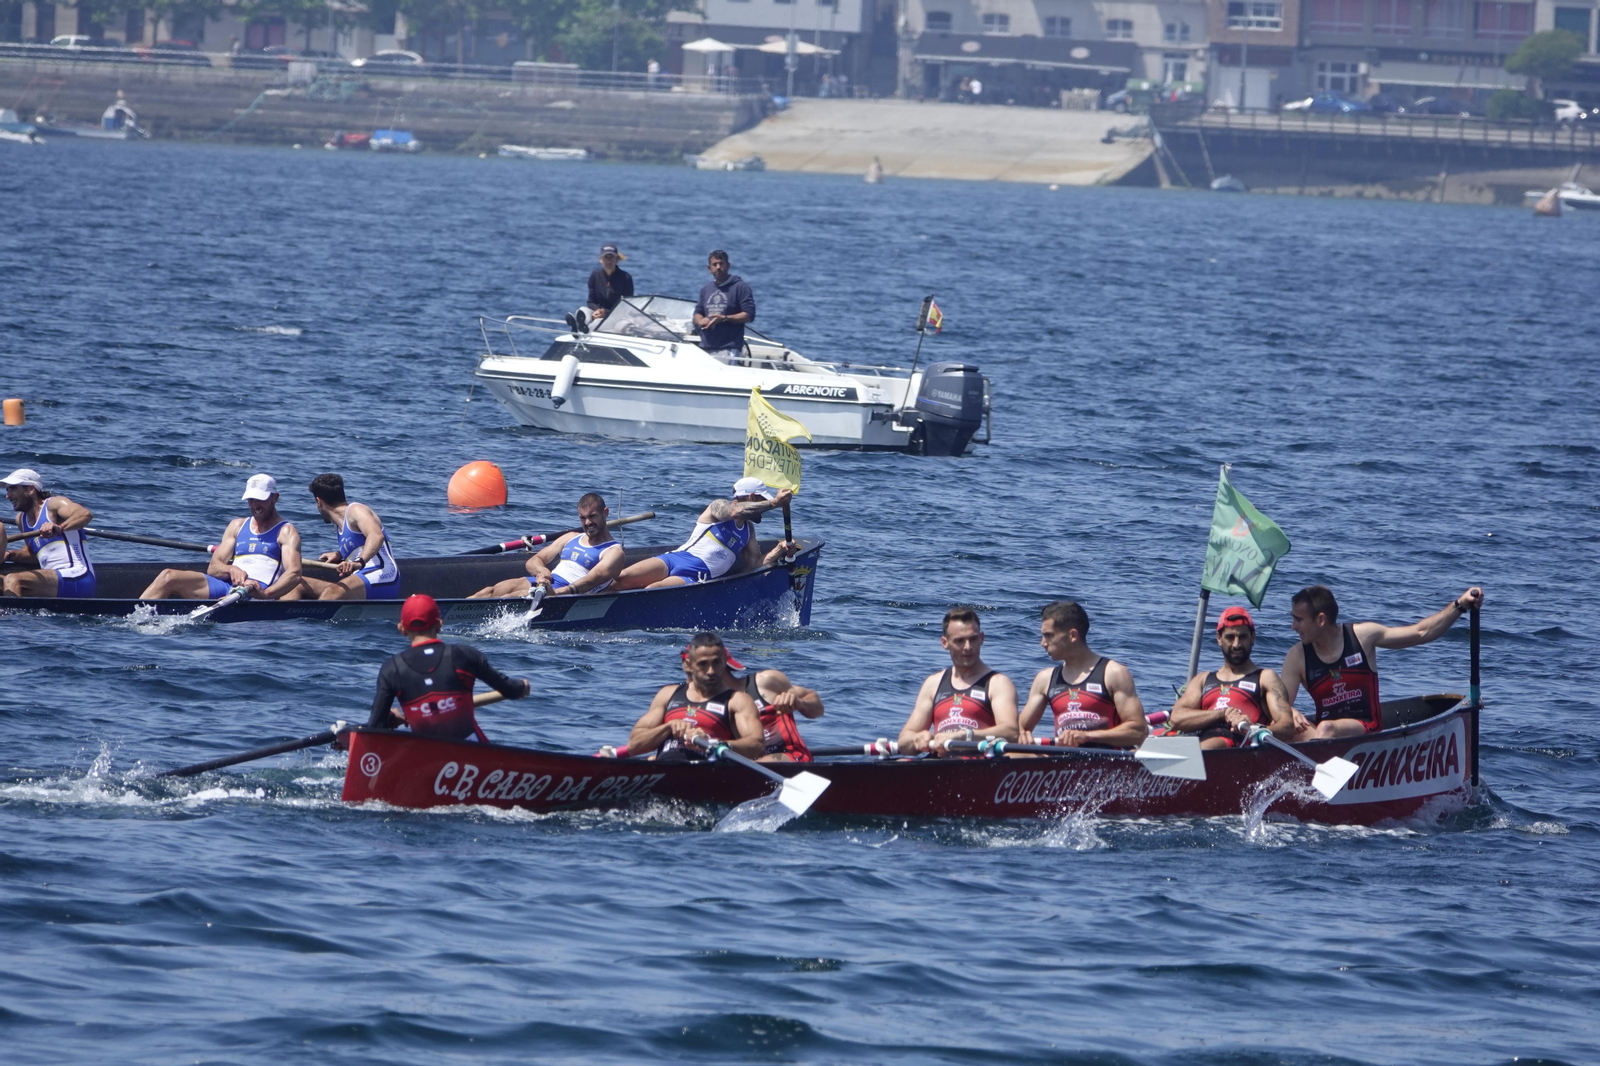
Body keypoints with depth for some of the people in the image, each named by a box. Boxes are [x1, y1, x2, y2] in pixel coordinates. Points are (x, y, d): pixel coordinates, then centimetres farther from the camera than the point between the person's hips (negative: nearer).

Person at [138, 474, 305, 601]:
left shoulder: (286, 532, 8)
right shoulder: (237, 526, 26)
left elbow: (294, 574, -9)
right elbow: (213, 568, 18)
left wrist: (266, 593, -31)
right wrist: (230, 570, -9)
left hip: (255, 595, -6)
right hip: (225, 587, 6)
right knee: (168, 577, -15)